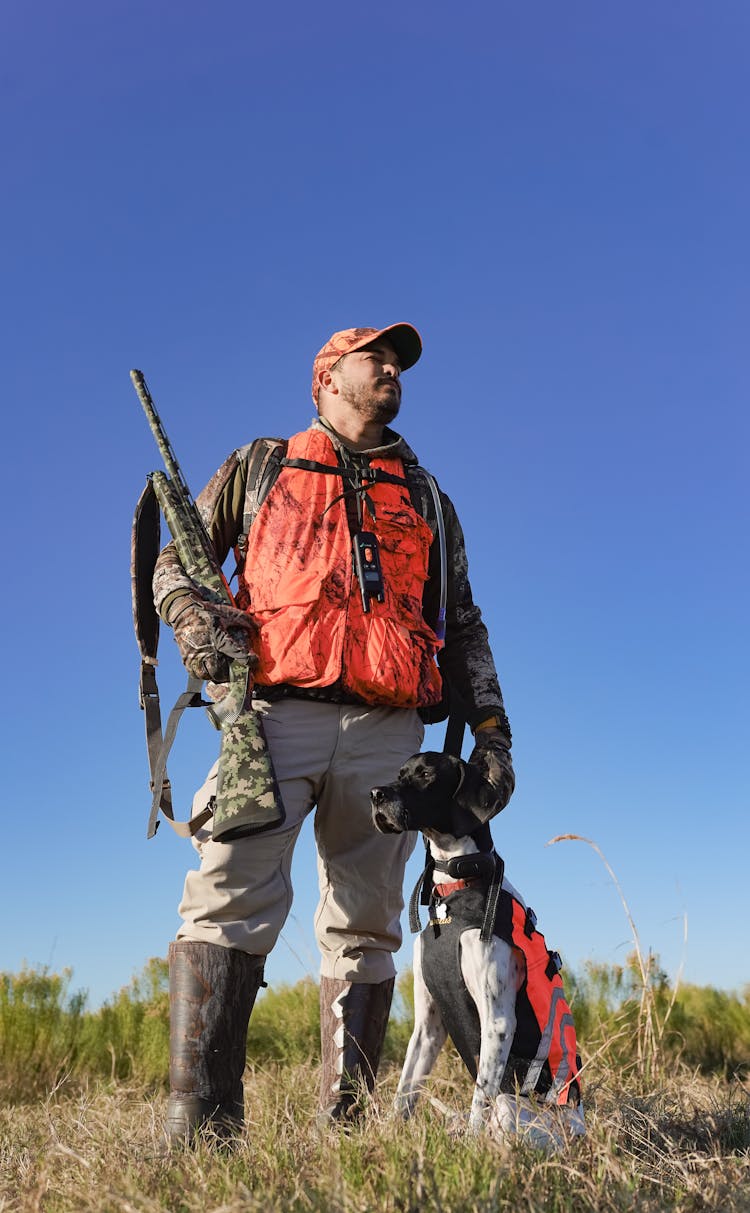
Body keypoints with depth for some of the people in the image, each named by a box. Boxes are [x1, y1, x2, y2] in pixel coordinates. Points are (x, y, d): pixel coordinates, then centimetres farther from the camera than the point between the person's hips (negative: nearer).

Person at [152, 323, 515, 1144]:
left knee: (365, 928, 2)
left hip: (385, 730, 3)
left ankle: (345, 1130, 9)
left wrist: (491, 735, 12)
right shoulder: (260, 467, 20)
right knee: (230, 899, -17)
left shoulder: (427, 500, 25)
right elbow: (174, 560, 18)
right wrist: (192, 615, -5)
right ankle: (198, 1130, -14)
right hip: (278, 711, -2)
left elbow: (464, 628, 22)